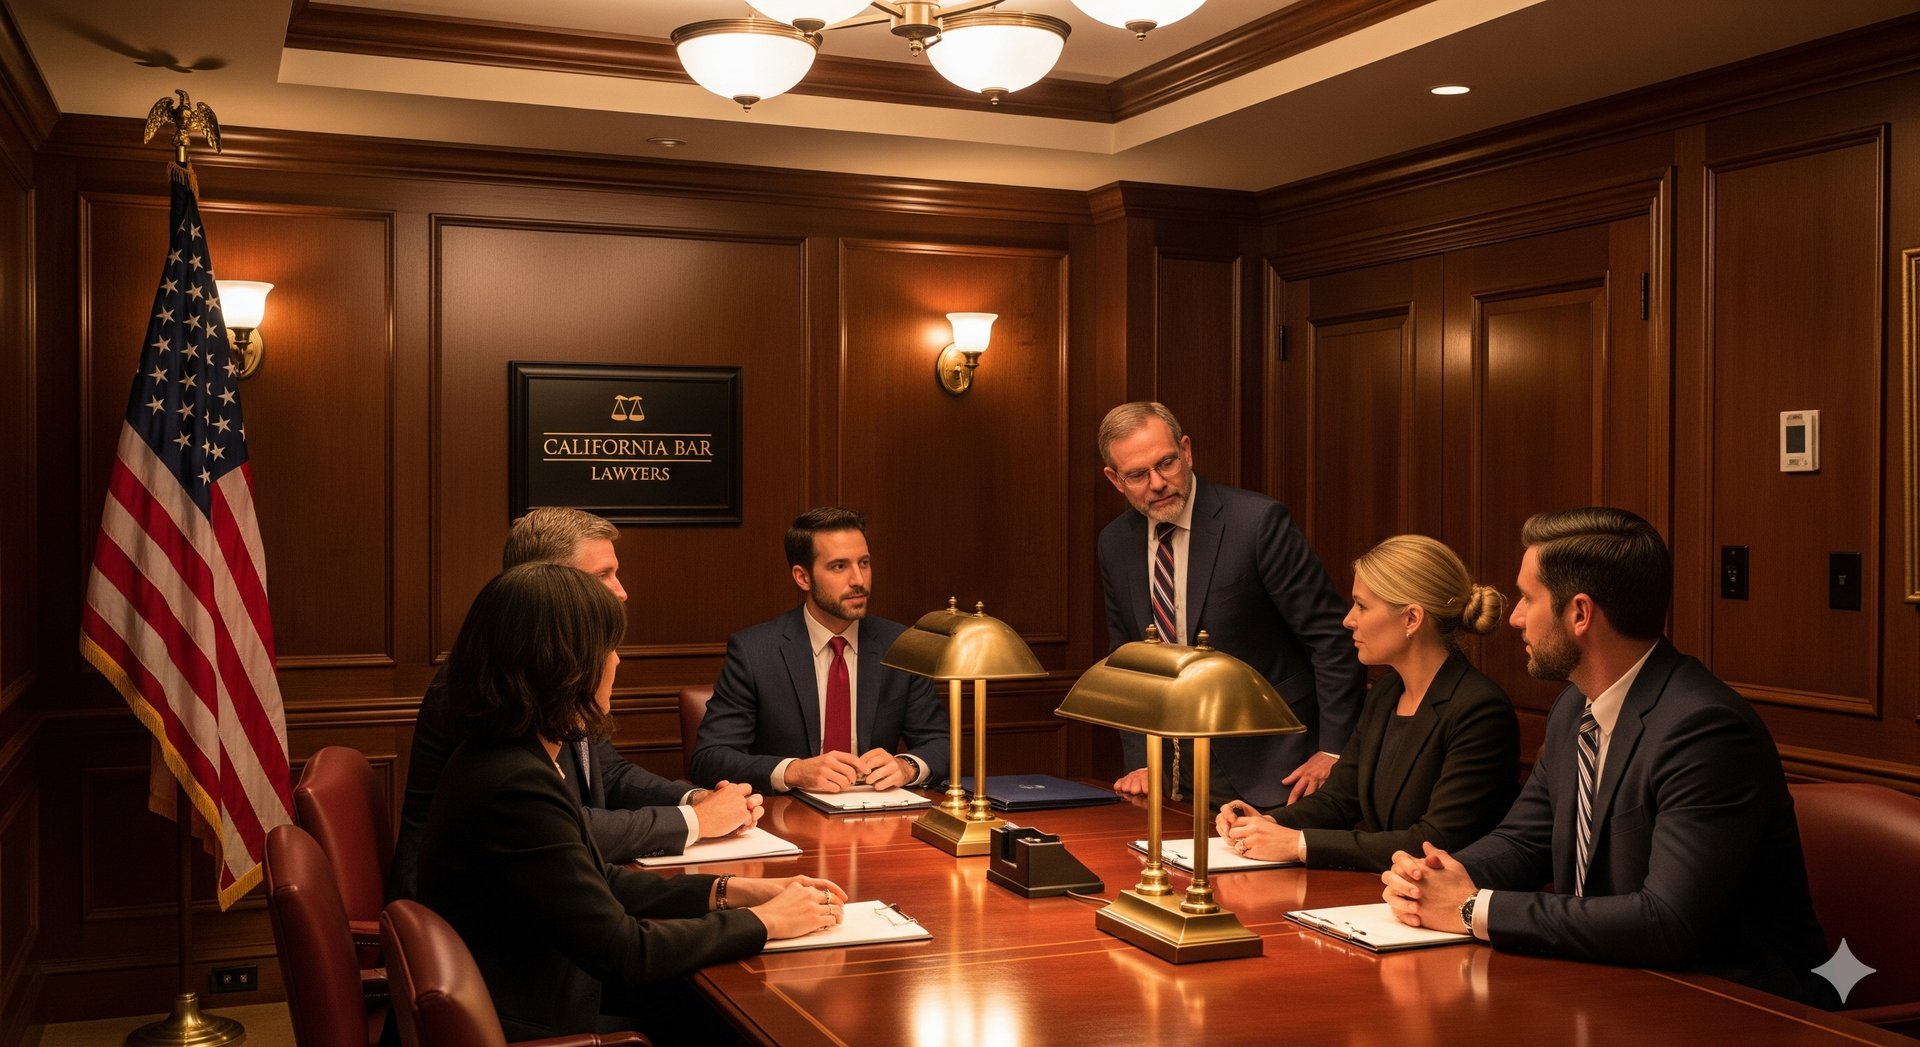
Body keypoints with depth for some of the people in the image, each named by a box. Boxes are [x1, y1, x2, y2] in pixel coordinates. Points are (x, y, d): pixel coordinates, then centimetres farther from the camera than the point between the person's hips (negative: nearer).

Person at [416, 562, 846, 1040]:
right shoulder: (516, 787, -27)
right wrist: (764, 921, -12)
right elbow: (623, 951, -23)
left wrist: (730, 891, 3)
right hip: (532, 1031, -8)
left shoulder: (508, 757, 3)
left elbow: (597, 883, 11)